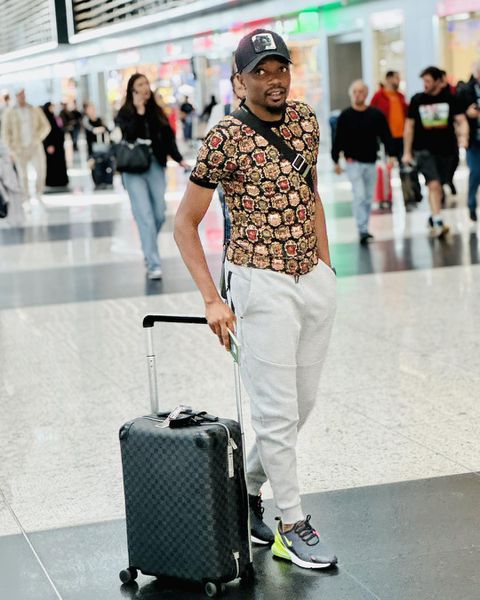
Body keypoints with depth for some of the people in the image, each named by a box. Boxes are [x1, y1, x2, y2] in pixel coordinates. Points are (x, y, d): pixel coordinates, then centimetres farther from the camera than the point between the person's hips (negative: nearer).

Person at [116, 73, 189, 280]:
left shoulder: (157, 112, 10)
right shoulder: (125, 113, 0)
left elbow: (168, 137, 11)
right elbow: (130, 135, -17)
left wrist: (179, 159, 2)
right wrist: (139, 111, -18)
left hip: (156, 166, 4)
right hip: (134, 169, -4)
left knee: (159, 214, 2)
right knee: (145, 216, -9)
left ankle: (149, 250, 29)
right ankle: (153, 264, -9)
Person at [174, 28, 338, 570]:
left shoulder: (306, 121, 7)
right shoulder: (225, 139, -11)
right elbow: (184, 223, -8)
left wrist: (326, 269, 15)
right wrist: (213, 300, -14)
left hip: (315, 280, 7)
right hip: (262, 285, -6)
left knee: (301, 404, 12)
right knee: (276, 412, -3)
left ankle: (244, 493, 30)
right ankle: (293, 524, 10)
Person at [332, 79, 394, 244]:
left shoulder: (376, 114, 2)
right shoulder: (345, 116, -1)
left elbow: (386, 136, 4)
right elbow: (338, 140, 3)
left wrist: (391, 155, -5)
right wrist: (336, 161, 2)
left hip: (371, 162, 3)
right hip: (353, 162, -3)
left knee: (369, 197, 9)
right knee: (359, 195, -13)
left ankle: (364, 229, 21)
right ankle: (362, 230, -14)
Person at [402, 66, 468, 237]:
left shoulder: (450, 99, 0)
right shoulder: (417, 100, 1)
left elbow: (461, 121, 0)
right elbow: (409, 126, 7)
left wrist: (462, 136, -21)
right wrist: (407, 152, 6)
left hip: (446, 149, 2)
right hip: (424, 150, -2)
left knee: (438, 186, 12)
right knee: (433, 185, -16)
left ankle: (433, 218, 30)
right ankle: (438, 223, -20)